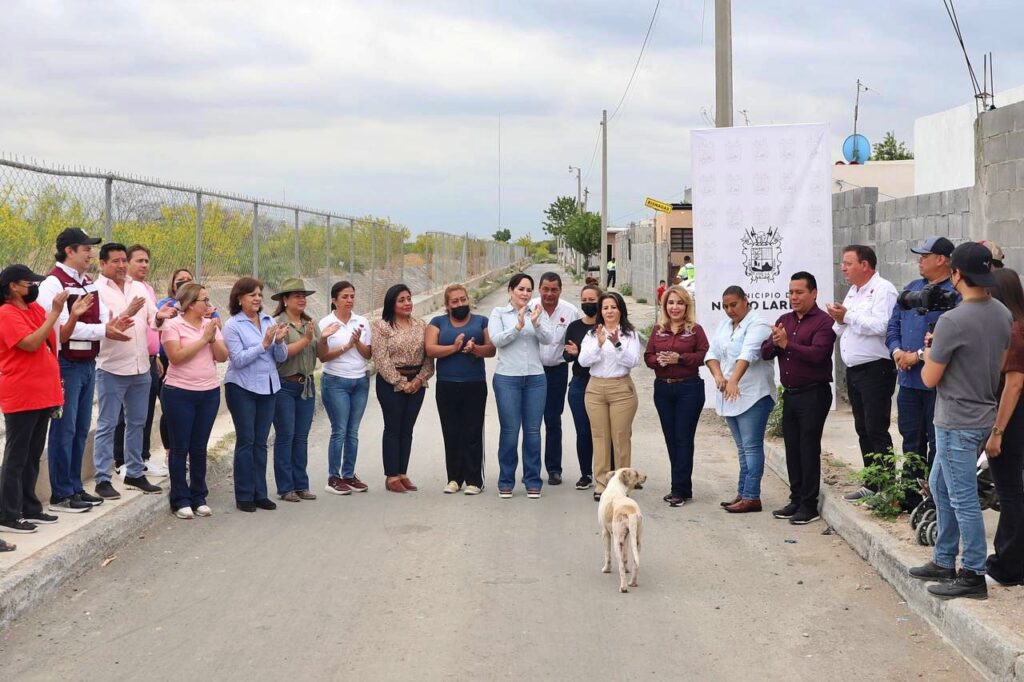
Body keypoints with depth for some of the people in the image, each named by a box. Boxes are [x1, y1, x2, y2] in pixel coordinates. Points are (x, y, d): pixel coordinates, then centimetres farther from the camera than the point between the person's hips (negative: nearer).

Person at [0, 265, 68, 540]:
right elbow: (31, 343, -24)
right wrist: (55, 313, -22)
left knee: (33, 455, 15)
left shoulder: (36, 309, 11)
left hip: (43, 394, 8)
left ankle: (29, 508, 24)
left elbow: (58, 339, 16)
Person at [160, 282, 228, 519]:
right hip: (180, 393, -4)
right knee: (180, 447, 3)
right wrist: (203, 339, -16)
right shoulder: (173, 325, -7)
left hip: (209, 392, 4)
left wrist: (213, 339, -12)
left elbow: (223, 357, 4)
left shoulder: (210, 325, 8)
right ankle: (180, 500, 10)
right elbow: (176, 357, -19)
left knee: (200, 447, 10)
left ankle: (199, 497, 18)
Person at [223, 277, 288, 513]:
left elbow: (281, 357, 7)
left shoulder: (269, 321, 8)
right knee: (246, 441, -1)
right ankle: (244, 496, 6)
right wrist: (264, 344, -20)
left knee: (260, 442, 8)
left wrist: (279, 341, -13)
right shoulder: (233, 325, -6)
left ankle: (259, 493, 14)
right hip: (242, 388, -4)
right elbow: (238, 359, -15)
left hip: (267, 387, 4)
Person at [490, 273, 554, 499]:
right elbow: (496, 339, -9)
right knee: (510, 431, -1)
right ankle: (506, 482, 9)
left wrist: (536, 323, -20)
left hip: (535, 378, 2)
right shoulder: (499, 313, 5)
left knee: (533, 431, 4)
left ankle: (533, 481, 13)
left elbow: (549, 339, -3)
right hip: (507, 378, -2)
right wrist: (518, 326, -20)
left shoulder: (537, 313, 10)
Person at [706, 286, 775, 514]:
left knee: (751, 447, -8)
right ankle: (743, 493, 19)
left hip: (753, 396, -8)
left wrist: (734, 380, -39)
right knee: (742, 448, 14)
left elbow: (747, 354, -26)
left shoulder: (757, 326, -11)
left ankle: (751, 497, -7)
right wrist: (718, 376, -12)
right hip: (729, 396, 8)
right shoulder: (724, 327, 15)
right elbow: (713, 354, 7)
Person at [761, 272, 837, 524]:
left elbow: (817, 354, -23)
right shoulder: (784, 321, 14)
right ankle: (796, 500, 20)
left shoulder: (823, 321, -9)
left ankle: (809, 505, 3)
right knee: (792, 449, 11)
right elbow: (765, 353, 8)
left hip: (814, 394, -7)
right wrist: (775, 343, -13)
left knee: (809, 449, -3)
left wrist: (787, 344, -22)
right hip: (790, 394, 7)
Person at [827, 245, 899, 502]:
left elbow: (881, 326, -24)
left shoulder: (883, 290, -10)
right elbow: (842, 331, 22)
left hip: (876, 369, -9)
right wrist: (839, 321, 1)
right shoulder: (853, 292, 18)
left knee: (876, 430, -8)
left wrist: (847, 316, -18)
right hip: (854, 370, 9)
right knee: (863, 430, 12)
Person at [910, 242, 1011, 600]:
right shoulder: (1003, 314, 3)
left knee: (962, 499, 0)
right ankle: (944, 561, 28)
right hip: (985, 416, 9)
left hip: (957, 423, -9)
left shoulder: (952, 321, -22)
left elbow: (930, 379, -14)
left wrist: (929, 352, 6)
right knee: (940, 486, 21)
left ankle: (973, 575, 8)